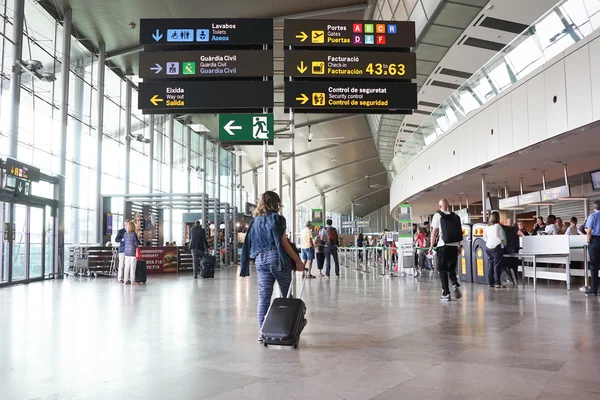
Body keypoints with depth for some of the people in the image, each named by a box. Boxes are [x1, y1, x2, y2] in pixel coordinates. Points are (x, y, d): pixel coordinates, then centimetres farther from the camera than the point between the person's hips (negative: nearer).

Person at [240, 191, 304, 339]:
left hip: (260, 259, 5)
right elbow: (284, 243, -9)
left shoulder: (255, 220, 12)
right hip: (277, 258, -5)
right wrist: (297, 260, -6)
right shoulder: (276, 218, -5)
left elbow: (249, 243, 13)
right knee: (286, 296, 9)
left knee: (263, 297, 5)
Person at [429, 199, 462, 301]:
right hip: (454, 246, 4)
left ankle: (446, 293, 3)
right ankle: (455, 285, -10)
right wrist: (459, 246, 18)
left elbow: (434, 232, -5)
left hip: (443, 246, -4)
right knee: (451, 268, 16)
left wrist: (431, 247, -1)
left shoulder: (437, 216, -3)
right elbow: (459, 232, 10)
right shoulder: (455, 216, 9)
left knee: (443, 270, 5)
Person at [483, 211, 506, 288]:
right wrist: (502, 240, -9)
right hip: (496, 246, -8)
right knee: (497, 265, -6)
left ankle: (491, 282, 14)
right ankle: (497, 283, -10)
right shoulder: (497, 225, -10)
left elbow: (484, 236, 15)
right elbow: (496, 235, -22)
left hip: (488, 247, 8)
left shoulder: (488, 226, 12)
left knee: (491, 264, 12)